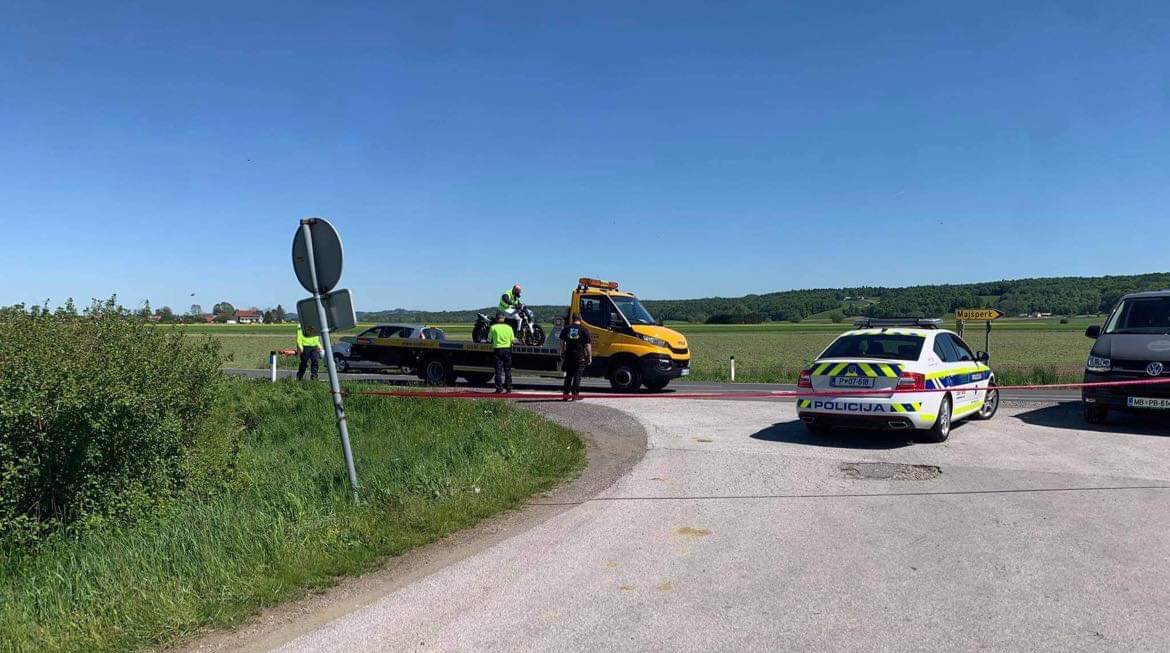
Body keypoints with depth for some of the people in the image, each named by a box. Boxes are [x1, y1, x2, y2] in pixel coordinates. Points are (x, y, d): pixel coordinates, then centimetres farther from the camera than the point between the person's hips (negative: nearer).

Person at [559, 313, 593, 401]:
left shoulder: (566, 328, 6)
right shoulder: (584, 330, -4)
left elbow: (562, 342, 12)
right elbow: (588, 345, -5)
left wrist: (562, 351, 24)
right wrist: (589, 356, 2)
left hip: (568, 355, 3)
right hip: (580, 356, -3)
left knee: (568, 375, 13)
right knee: (577, 376, 2)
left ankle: (565, 394, 14)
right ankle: (575, 395, -1)